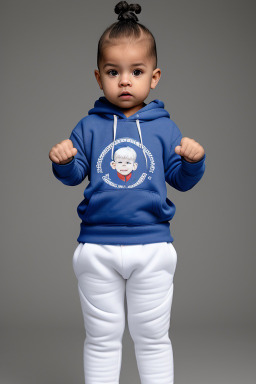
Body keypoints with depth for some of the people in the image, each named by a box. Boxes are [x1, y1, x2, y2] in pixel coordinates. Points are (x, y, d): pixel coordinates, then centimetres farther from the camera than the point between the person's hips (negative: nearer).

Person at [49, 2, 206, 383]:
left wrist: (194, 160, -16)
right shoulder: (89, 127, 1)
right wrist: (62, 161, -19)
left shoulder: (164, 128, 2)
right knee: (101, 338, 13)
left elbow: (181, 180, 4)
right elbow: (73, 175, 2)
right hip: (97, 248, 0)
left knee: (153, 338, 13)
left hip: (152, 248, 0)